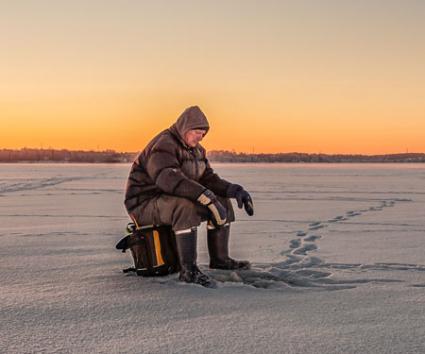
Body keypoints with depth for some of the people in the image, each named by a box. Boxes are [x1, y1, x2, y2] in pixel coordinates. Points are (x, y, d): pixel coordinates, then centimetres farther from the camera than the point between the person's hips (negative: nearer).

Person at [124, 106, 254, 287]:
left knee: (222, 202, 4)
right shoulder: (163, 145, -21)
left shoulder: (196, 150, 10)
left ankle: (219, 259, 11)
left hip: (173, 200, 9)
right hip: (145, 204, -9)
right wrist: (207, 197, -45)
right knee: (186, 206, -38)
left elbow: (207, 178, 6)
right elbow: (169, 179, -38)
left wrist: (234, 190, -13)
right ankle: (188, 270, -38)